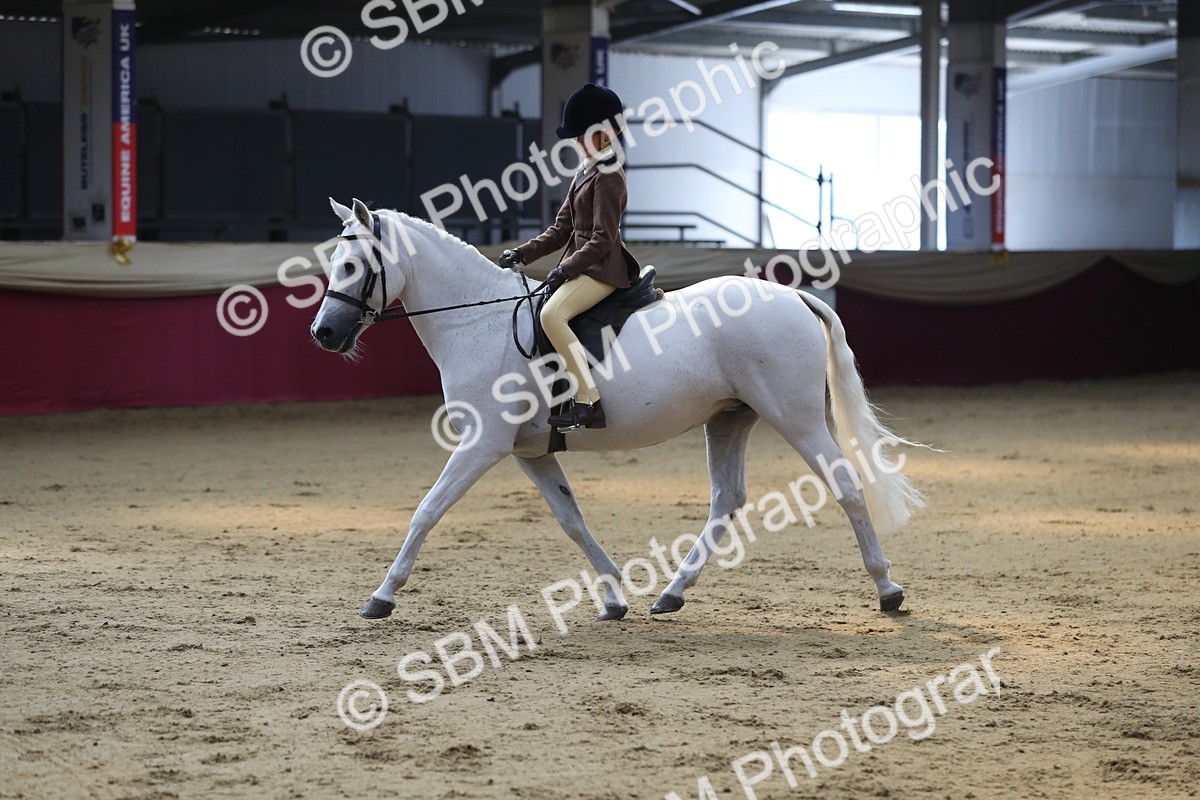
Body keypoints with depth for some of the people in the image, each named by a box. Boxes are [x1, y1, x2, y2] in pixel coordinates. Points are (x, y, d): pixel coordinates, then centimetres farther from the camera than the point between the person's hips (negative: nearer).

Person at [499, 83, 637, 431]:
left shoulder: (608, 178, -13)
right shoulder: (584, 173, 17)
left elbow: (602, 239, -19)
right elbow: (561, 229, 18)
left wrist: (565, 269, -21)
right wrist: (522, 254, 8)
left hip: (602, 268, -11)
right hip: (584, 266, 11)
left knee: (552, 314, -31)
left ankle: (589, 403, -35)